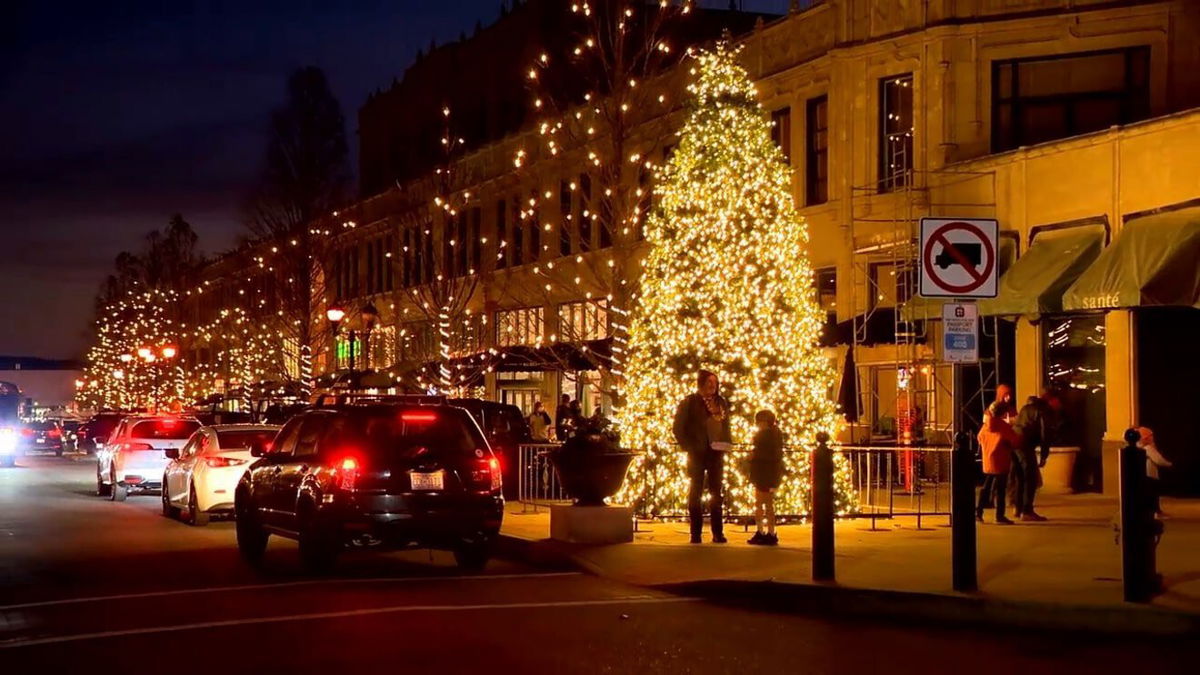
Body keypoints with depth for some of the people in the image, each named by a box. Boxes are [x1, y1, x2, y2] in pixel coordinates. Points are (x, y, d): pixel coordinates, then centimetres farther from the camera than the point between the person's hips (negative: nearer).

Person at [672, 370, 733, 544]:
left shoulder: (721, 403, 10)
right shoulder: (689, 402, -2)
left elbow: (726, 425, 18)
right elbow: (678, 427, -4)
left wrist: (726, 444, 3)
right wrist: (688, 447, -9)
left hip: (716, 453, 3)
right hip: (698, 454, -3)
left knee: (716, 493, 5)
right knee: (696, 493, 1)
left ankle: (718, 533, 8)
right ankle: (695, 534, 4)